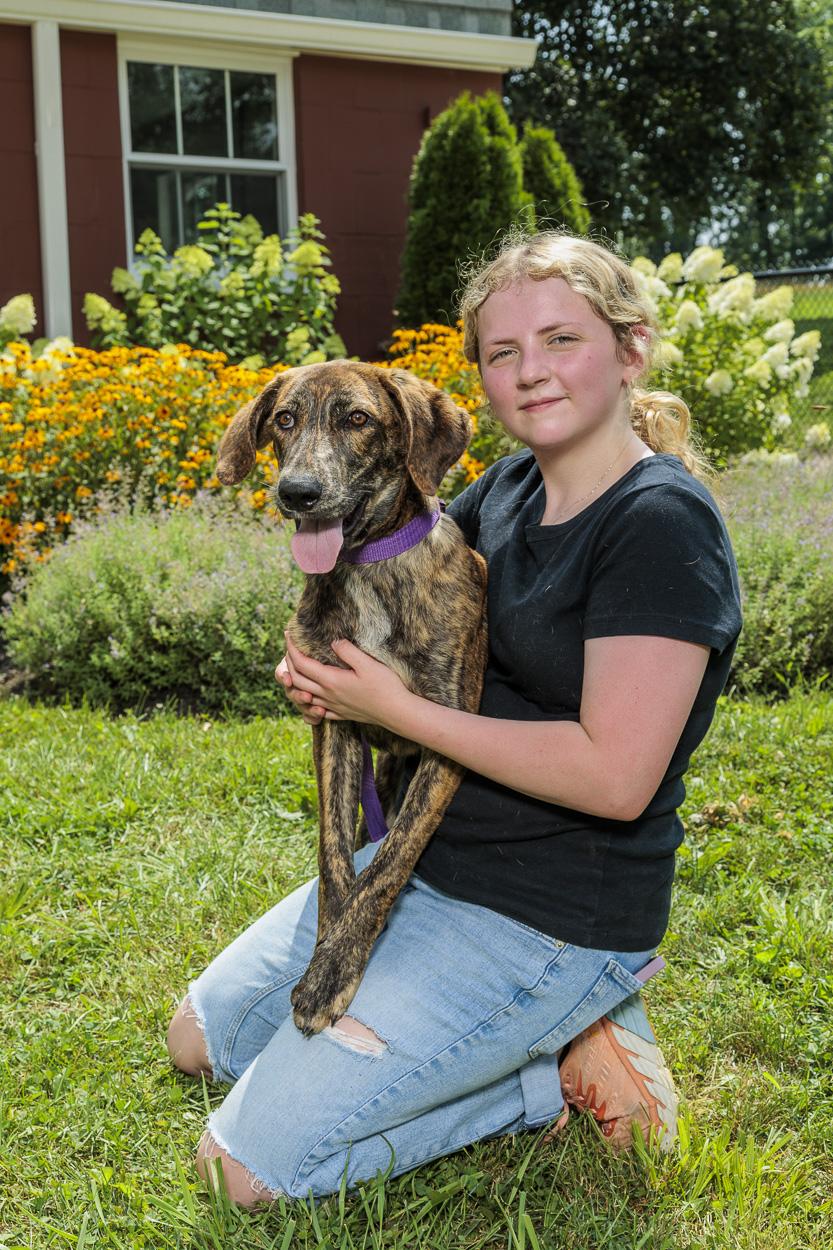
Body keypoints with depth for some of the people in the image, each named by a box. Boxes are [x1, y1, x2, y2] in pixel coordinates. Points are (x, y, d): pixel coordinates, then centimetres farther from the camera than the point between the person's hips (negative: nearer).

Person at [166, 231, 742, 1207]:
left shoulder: (662, 522, -21)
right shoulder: (509, 489, 4)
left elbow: (616, 777, -27)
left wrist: (394, 708, -20)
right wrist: (313, 665, -8)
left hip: (550, 921, -9)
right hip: (426, 860, 9)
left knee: (246, 1164, -8)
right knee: (199, 1038, 20)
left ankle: (558, 1069, 3)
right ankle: (533, 1031, 14)